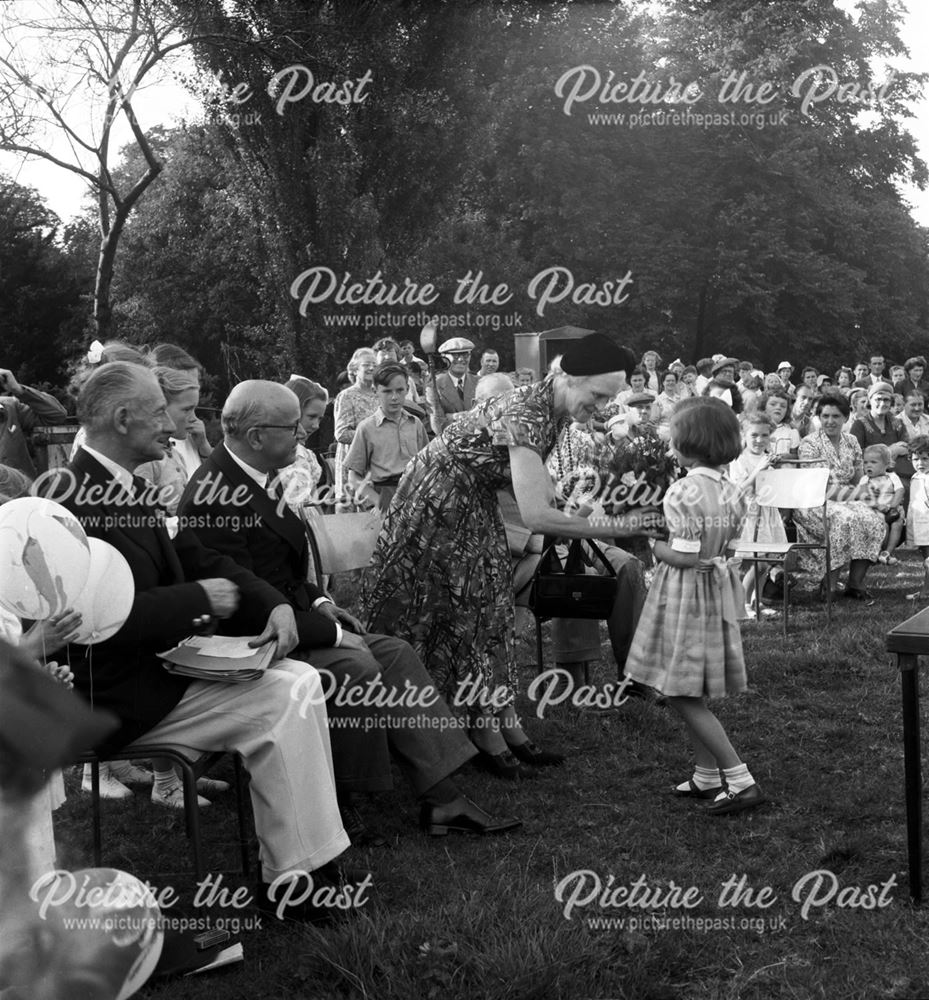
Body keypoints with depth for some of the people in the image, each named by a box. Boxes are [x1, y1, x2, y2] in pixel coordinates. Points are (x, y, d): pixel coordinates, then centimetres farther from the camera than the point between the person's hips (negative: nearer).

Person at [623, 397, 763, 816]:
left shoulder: (684, 491, -21)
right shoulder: (727, 489, 6)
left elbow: (684, 557, -23)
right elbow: (727, 541, 12)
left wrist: (648, 542, -7)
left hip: (687, 592, -9)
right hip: (718, 585, 9)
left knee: (681, 694, -2)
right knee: (692, 693, 18)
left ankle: (741, 781, -3)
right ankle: (708, 776, 24)